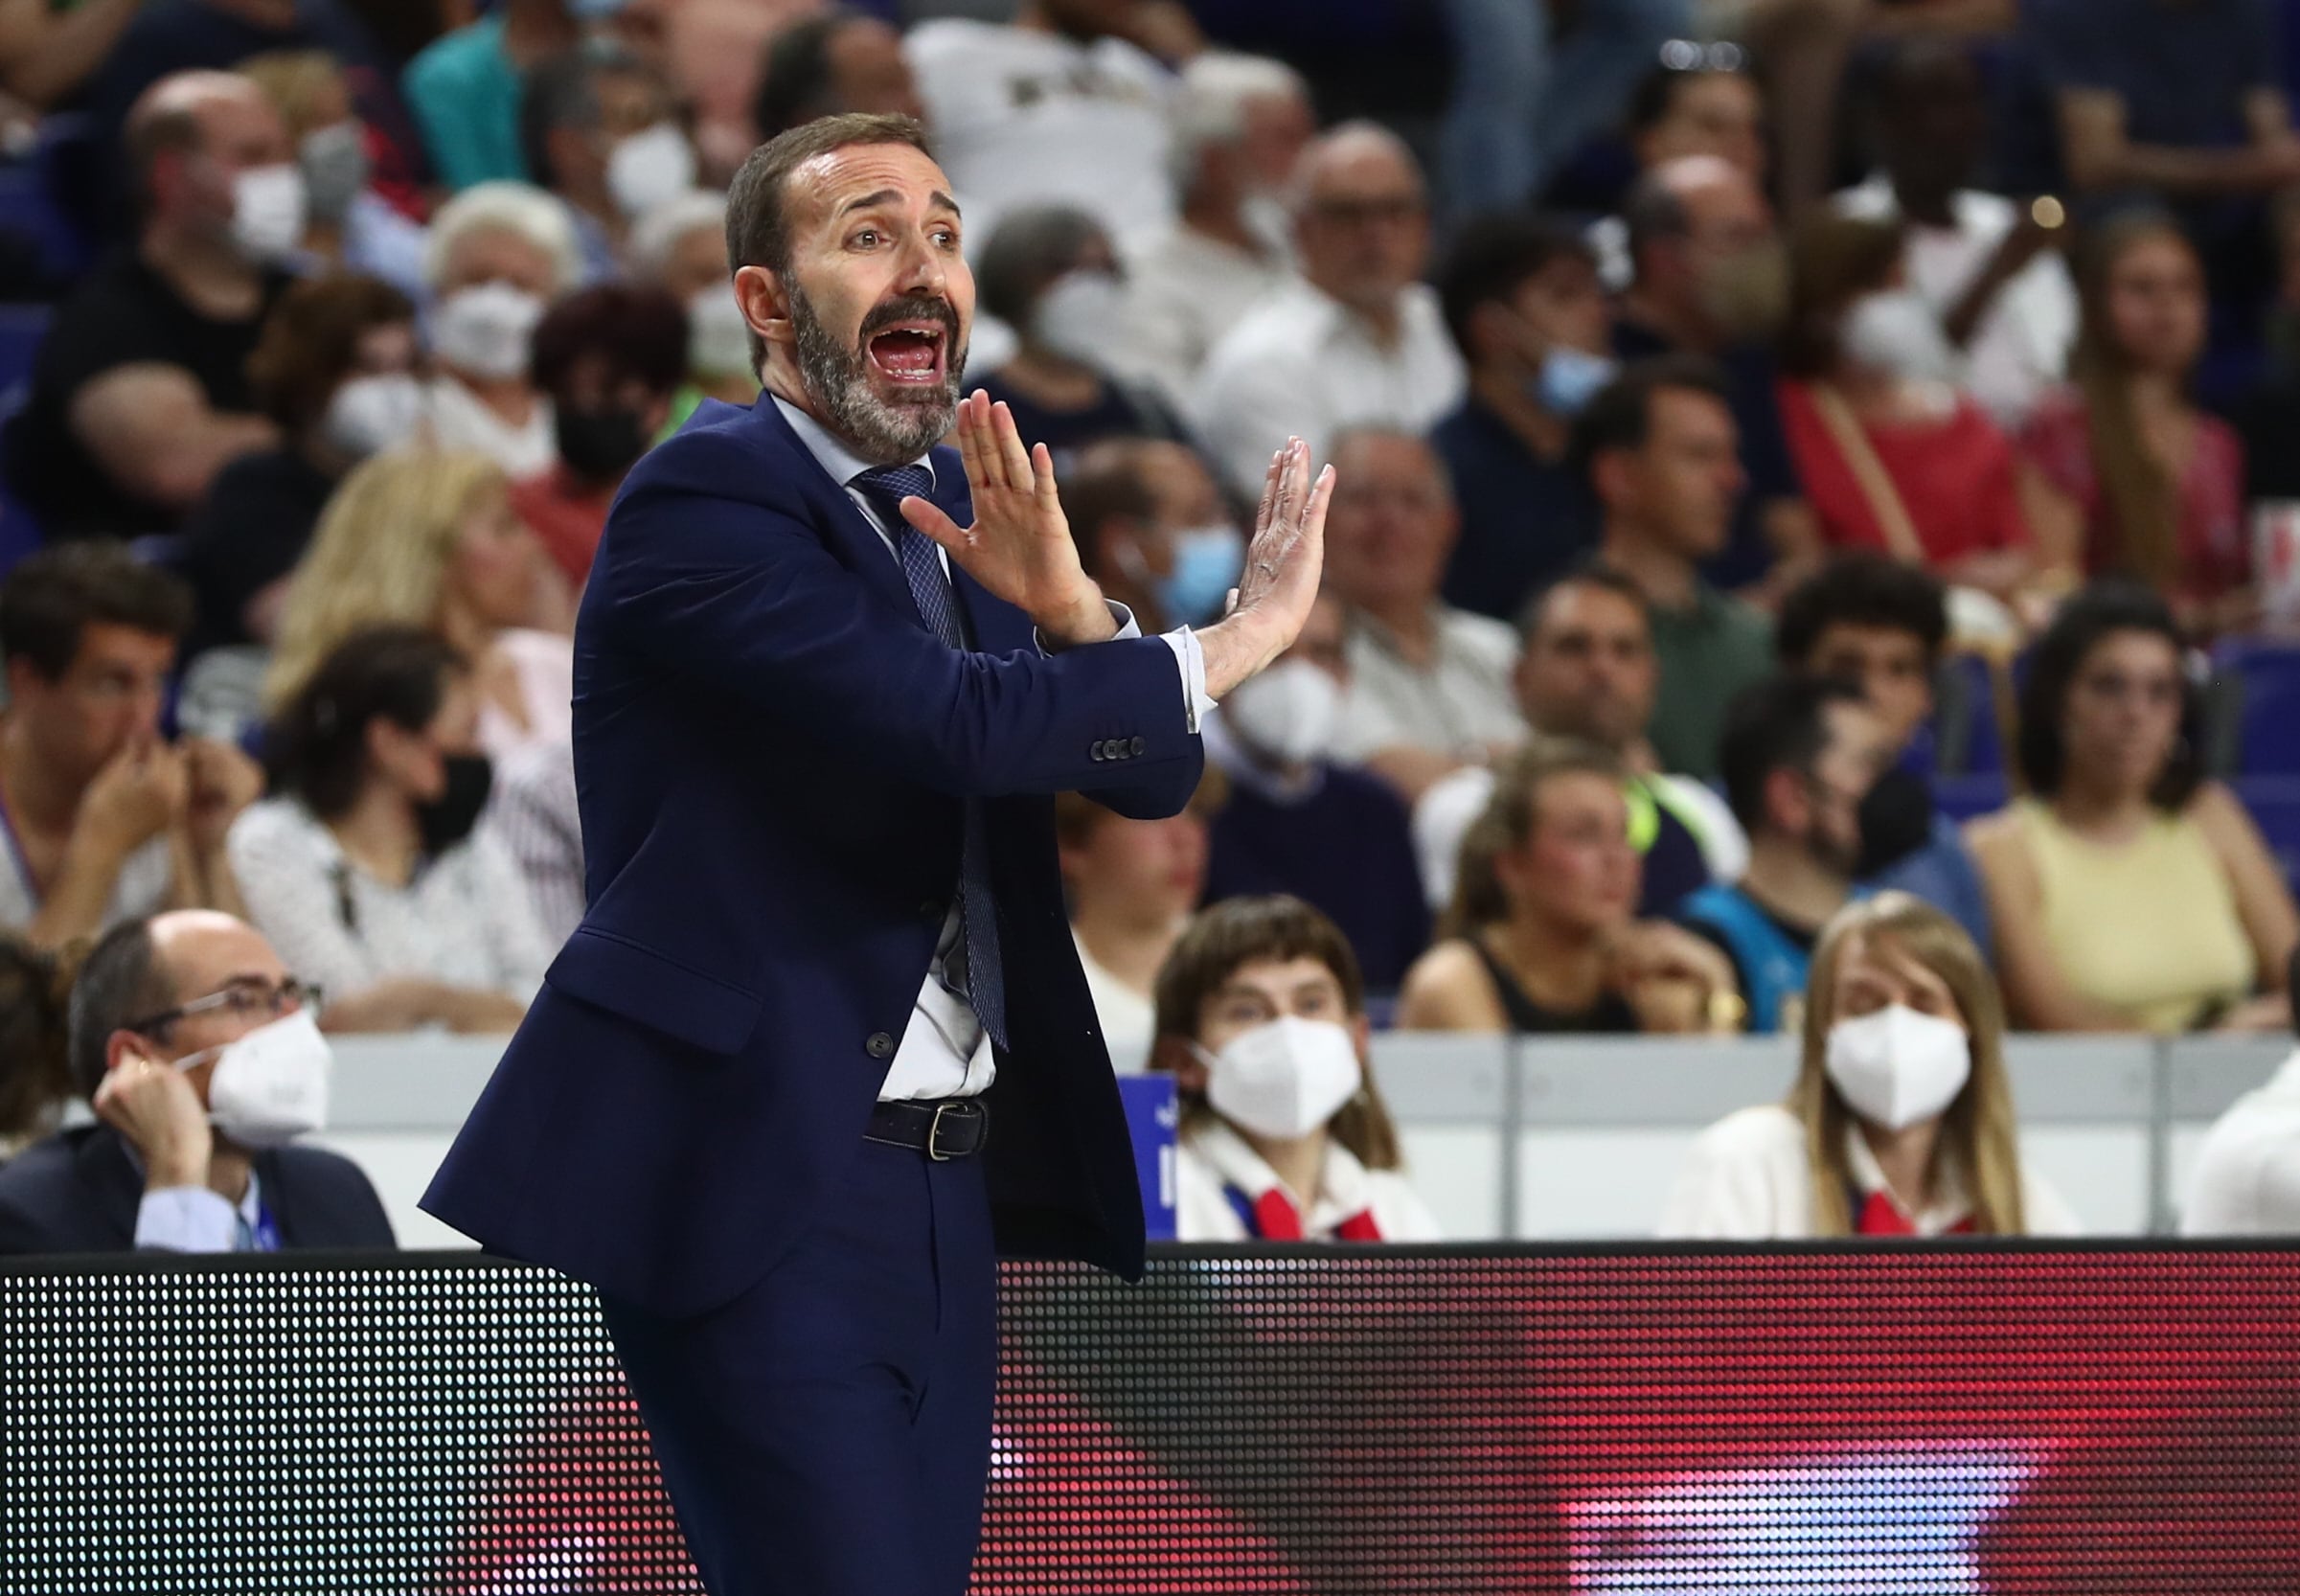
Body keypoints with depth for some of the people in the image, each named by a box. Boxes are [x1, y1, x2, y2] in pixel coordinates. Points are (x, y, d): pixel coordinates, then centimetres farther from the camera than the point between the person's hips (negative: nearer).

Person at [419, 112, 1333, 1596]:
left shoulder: (953, 508, 14)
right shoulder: (703, 501, -11)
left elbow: (1155, 772, 9)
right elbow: (950, 725, -23)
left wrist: (1071, 610, -12)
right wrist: (1231, 642, -13)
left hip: (944, 1189, 8)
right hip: (761, 1187, -8)